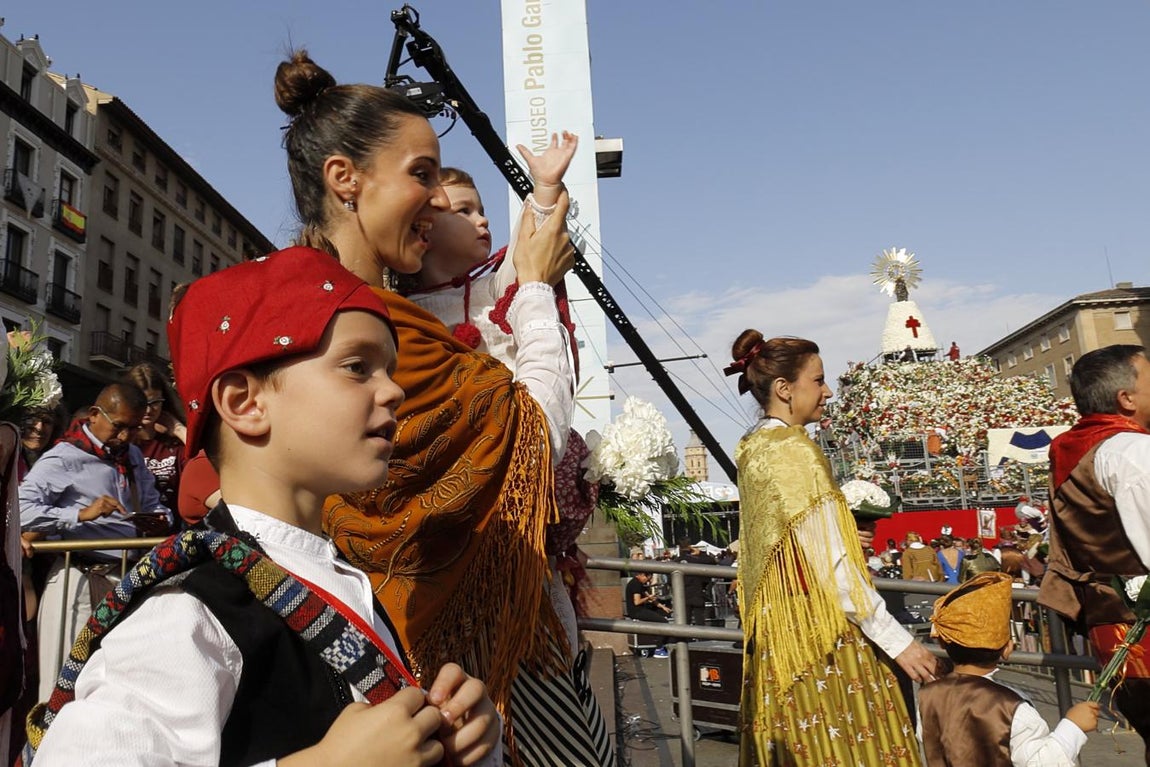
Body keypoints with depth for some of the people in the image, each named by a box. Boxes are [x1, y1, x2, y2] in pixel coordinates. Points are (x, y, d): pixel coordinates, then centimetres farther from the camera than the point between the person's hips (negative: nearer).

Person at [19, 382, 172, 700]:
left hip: (129, 578, 6)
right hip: (79, 579, -6)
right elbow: (20, 509, -16)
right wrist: (82, 514, -23)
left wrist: (160, 520, 1)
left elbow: (152, 504, 23)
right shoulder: (64, 458, -6)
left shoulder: (133, 456, 16)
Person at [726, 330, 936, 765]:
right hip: (819, 632, -8)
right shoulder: (795, 450, -19)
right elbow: (832, 567, -21)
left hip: (776, 630, 9)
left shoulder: (752, 447, 7)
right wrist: (896, 640, -16)